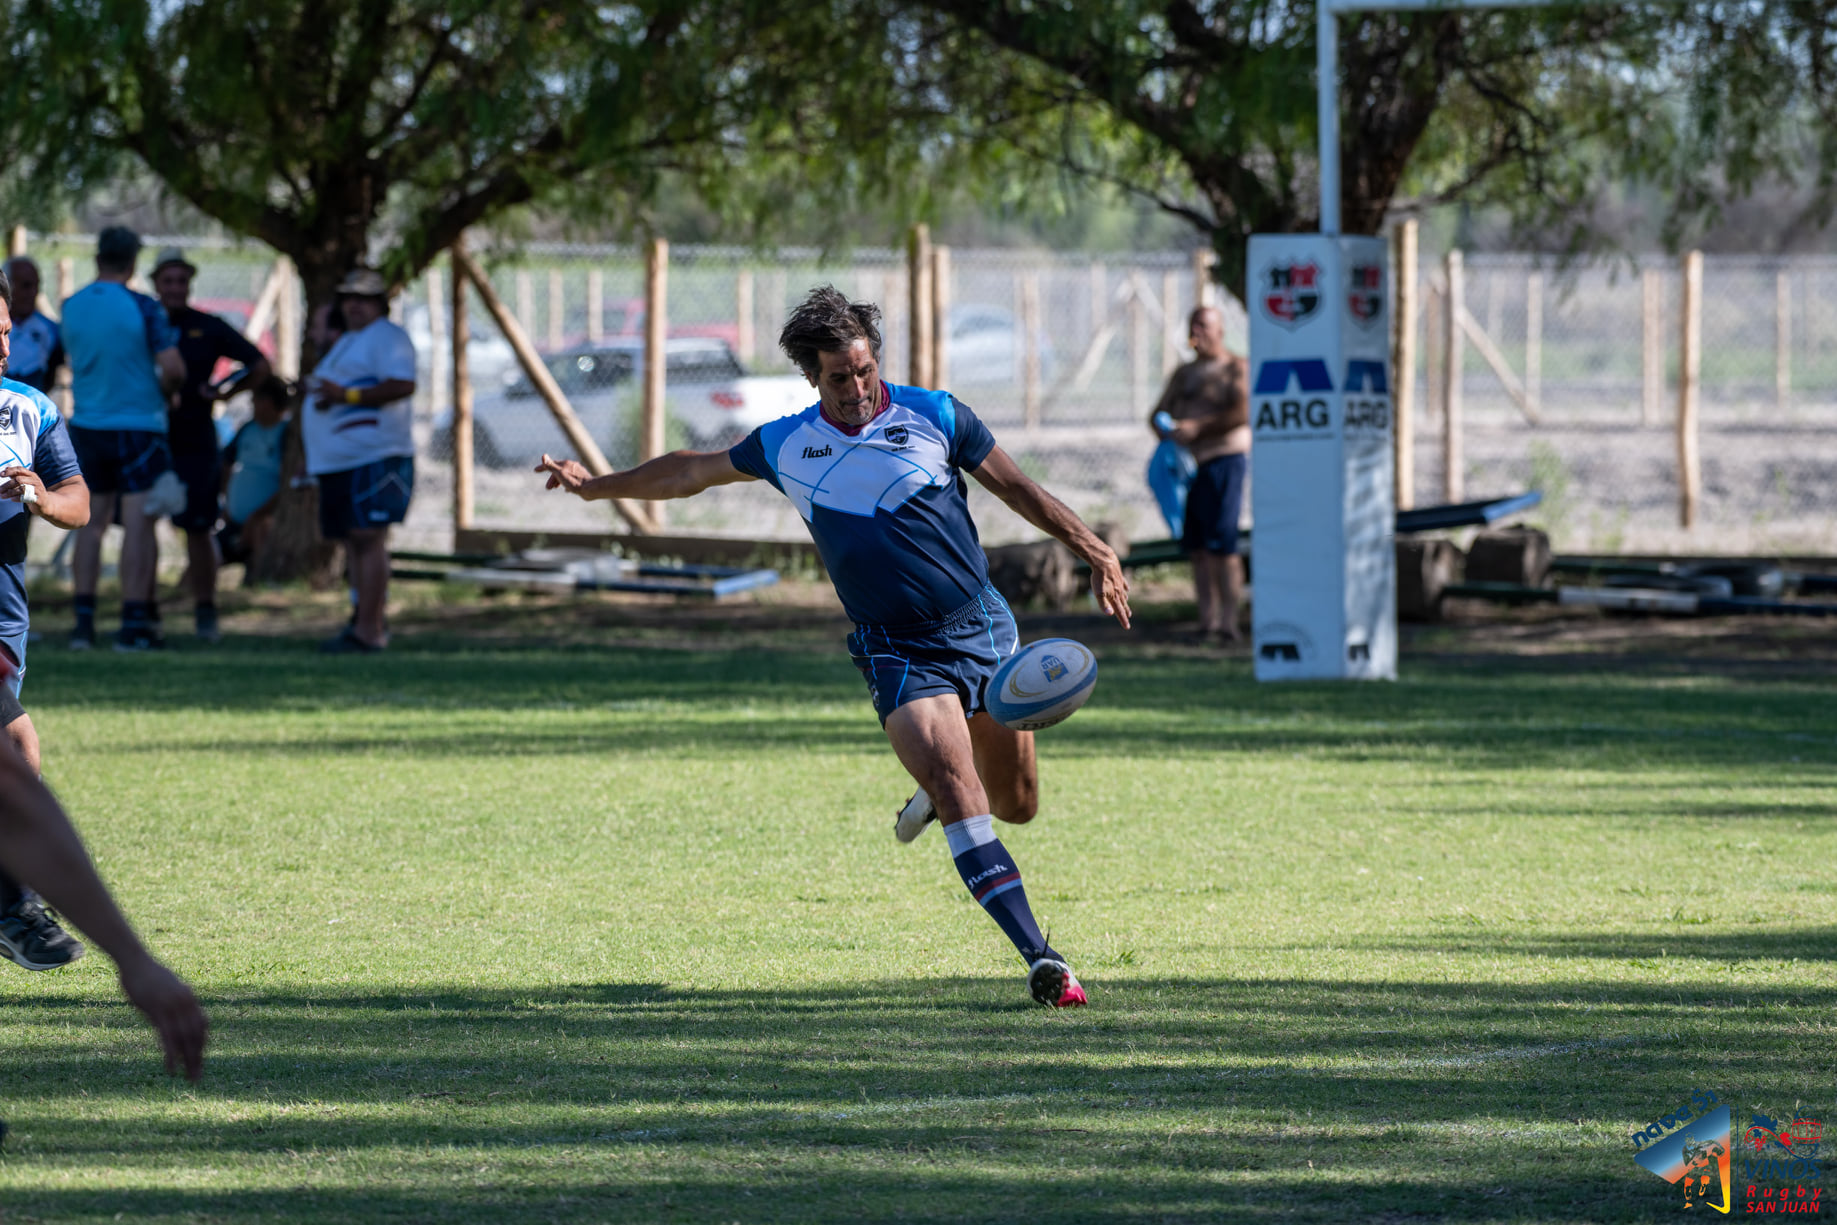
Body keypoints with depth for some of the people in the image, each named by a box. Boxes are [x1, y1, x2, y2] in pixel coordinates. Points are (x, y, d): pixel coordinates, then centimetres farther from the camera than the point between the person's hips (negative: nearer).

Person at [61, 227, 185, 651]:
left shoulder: (71, 307, 3)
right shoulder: (142, 308, -11)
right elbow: (173, 369, -14)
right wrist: (164, 389, 7)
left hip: (86, 424, 5)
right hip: (138, 422, -5)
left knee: (91, 521, 11)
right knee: (138, 523, -3)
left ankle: (84, 620, 8)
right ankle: (133, 623, -7)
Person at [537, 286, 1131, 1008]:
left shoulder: (933, 415, -1)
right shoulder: (785, 447, 2)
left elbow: (1019, 490, 7)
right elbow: (694, 472, 19)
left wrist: (1095, 553, 1)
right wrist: (596, 485, 26)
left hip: (983, 627, 1)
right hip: (898, 651, -1)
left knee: (1016, 805, 10)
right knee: (963, 803, -21)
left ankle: (936, 792, 47)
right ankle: (1041, 961, -25)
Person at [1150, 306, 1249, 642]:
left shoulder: (1236, 369, -2)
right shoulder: (1184, 374, 21)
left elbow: (1244, 413, -16)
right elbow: (1158, 414, 21)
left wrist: (1199, 427, -19)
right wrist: (1166, 429, -3)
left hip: (1224, 460, -7)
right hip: (1187, 464, 7)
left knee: (1221, 544, -13)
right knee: (1196, 547, 4)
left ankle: (1228, 624, -13)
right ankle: (1207, 623, 6)